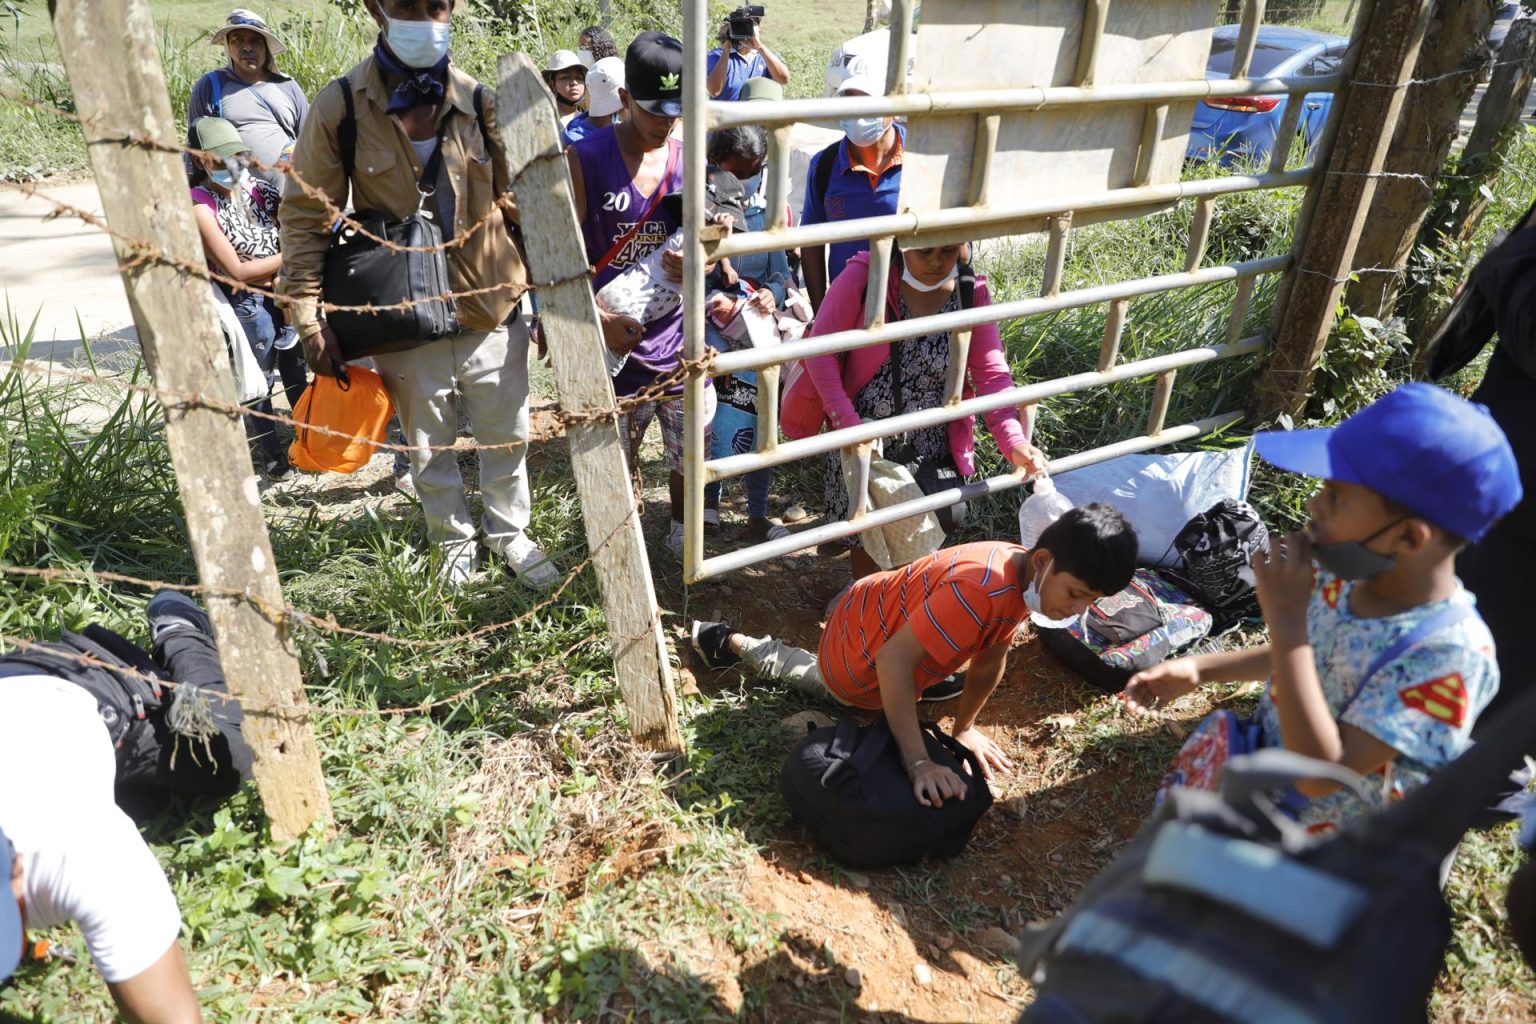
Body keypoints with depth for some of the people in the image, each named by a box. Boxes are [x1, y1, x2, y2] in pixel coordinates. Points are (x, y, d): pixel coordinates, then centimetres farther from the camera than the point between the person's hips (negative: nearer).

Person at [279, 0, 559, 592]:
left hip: (493, 312, 2)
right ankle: (454, 540, 40)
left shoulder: (480, 102, -1)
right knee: (429, 450, 14)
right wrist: (310, 321, -7)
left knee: (507, 438, 14)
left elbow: (520, 201, 7)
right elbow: (305, 217, -2)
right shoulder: (340, 108, -7)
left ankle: (509, 532, 39)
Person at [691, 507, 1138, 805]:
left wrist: (965, 727, 0)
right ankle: (734, 643, 32)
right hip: (858, 661, -8)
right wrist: (917, 762, -43)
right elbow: (894, 660, -43)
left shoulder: (1026, 573, -15)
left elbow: (991, 657, -3)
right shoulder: (982, 592, -43)